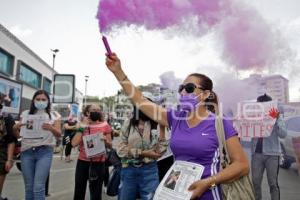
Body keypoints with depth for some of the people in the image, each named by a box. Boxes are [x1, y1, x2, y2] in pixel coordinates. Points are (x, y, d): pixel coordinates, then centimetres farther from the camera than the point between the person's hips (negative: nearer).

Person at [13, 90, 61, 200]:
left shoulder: (53, 116, 4)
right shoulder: (25, 114, 9)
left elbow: (59, 134, -6)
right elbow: (18, 135, 12)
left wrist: (51, 128, -27)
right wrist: (15, 128, -10)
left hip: (44, 152, -2)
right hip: (26, 152, 3)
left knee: (38, 187, -6)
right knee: (28, 187, 10)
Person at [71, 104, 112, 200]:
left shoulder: (105, 126, -2)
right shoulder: (83, 125, 3)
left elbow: (110, 145, 2)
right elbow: (74, 143, -10)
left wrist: (105, 140, -19)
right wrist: (82, 127, -11)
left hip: (98, 162, -2)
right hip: (82, 161, 2)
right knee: (79, 191, 14)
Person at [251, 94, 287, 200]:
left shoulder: (276, 117, 1)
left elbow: (283, 134, -8)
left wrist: (277, 119, -18)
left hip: (272, 153, -2)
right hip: (256, 153, 2)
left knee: (273, 183, 6)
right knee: (255, 182, 9)